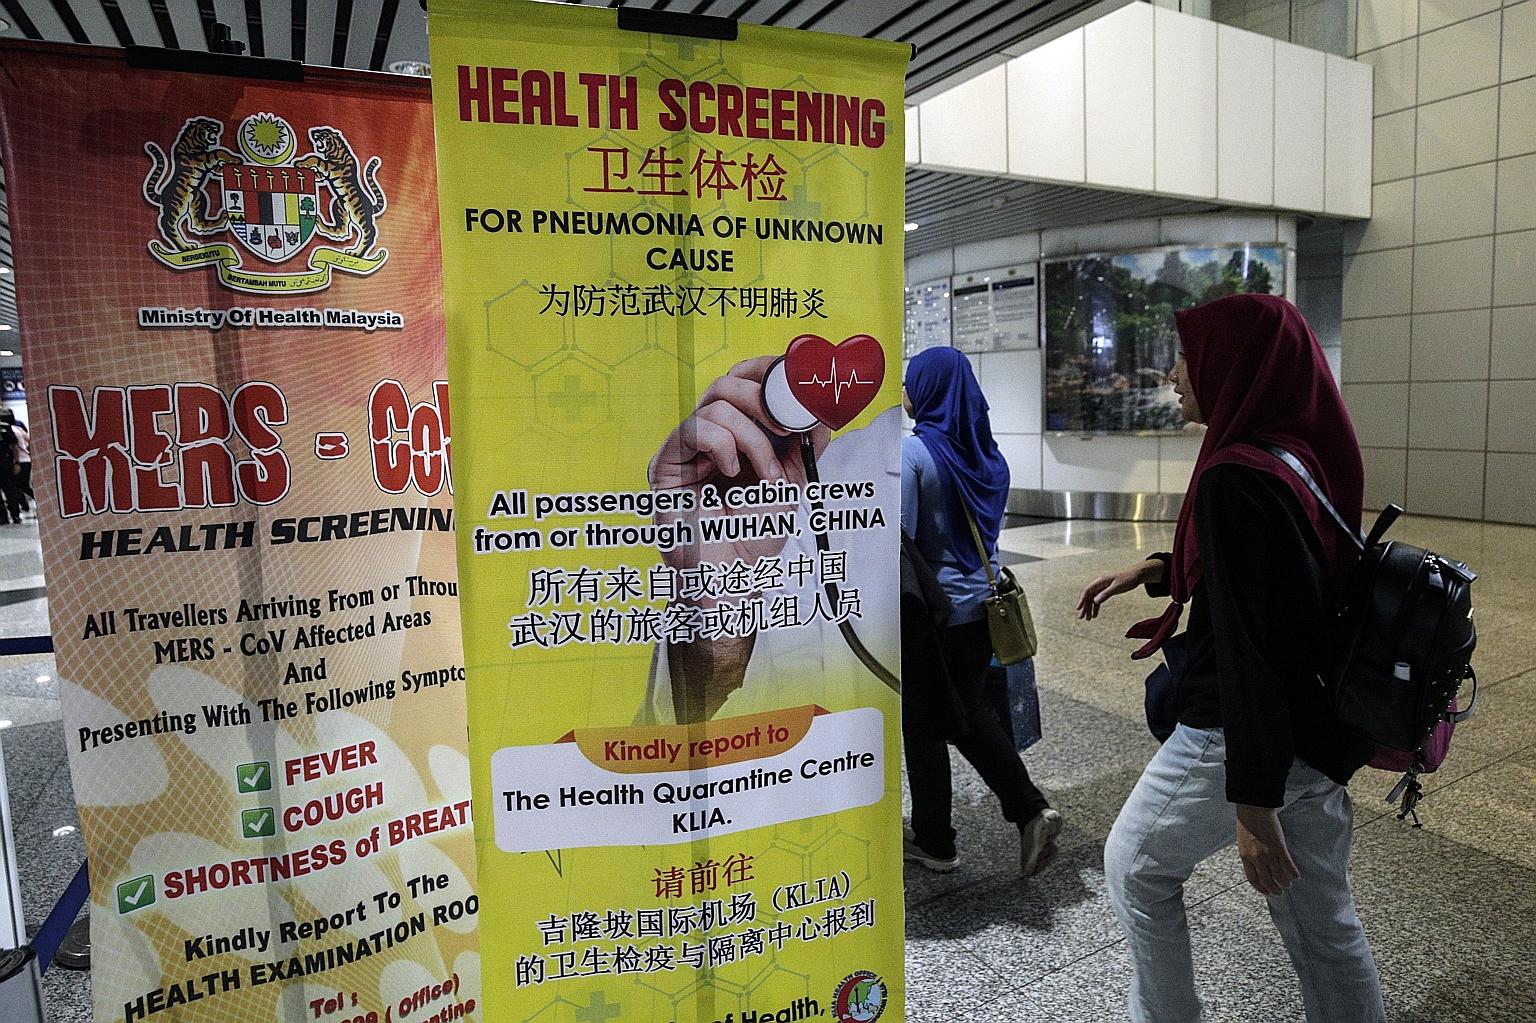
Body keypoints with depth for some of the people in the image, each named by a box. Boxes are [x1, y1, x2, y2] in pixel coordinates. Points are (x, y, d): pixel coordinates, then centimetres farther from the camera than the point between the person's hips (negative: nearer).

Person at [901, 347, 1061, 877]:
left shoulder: (913, 451, -16)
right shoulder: (985, 451, 5)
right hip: (983, 604, 7)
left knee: (922, 725, 10)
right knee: (969, 713, 23)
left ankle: (934, 842, 24)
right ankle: (1030, 810, 14)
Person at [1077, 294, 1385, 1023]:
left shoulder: (1236, 477, -24)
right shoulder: (1303, 453, 4)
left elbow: (1248, 640, -25)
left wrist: (1254, 805, -21)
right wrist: (1154, 571, 14)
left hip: (1242, 735, -8)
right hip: (1318, 734, 8)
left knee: (1134, 863, 17)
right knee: (1322, 922, 20)